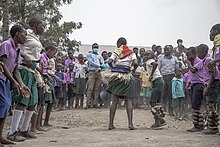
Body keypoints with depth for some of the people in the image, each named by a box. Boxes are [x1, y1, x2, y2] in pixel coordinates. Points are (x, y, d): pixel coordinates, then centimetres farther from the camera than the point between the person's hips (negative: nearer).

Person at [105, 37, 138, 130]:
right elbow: (135, 63, -8)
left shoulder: (117, 51, 7)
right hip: (126, 76, 0)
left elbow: (110, 61, -7)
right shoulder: (131, 53, 8)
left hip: (115, 75, 1)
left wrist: (113, 68, 12)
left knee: (114, 101, 3)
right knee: (128, 101, 3)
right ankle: (130, 123, -8)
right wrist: (133, 71, 9)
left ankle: (111, 124, 4)